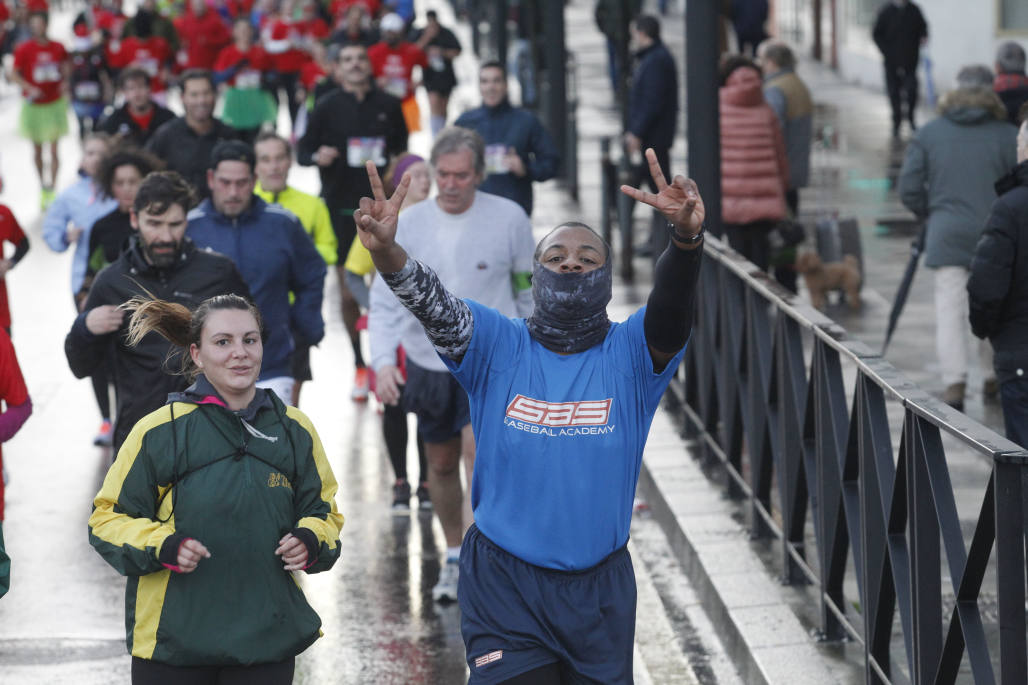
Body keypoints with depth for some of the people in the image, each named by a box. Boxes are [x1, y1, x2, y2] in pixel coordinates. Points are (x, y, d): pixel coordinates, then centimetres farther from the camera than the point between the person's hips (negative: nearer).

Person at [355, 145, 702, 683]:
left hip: (599, 588, 1)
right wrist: (387, 253, -40)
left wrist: (686, 238, -44)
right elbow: (434, 307, -18)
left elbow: (672, 307, -22)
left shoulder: (630, 353, -2)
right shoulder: (500, 346, -1)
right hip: (504, 583, -1)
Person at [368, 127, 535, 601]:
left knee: (479, 451, -20)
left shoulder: (509, 219, -5)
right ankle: (454, 554, 31)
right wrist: (383, 360, -12)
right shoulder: (408, 224, -2)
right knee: (441, 465, 12)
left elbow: (529, 291, 7)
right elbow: (386, 299, 1)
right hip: (429, 362, 3)